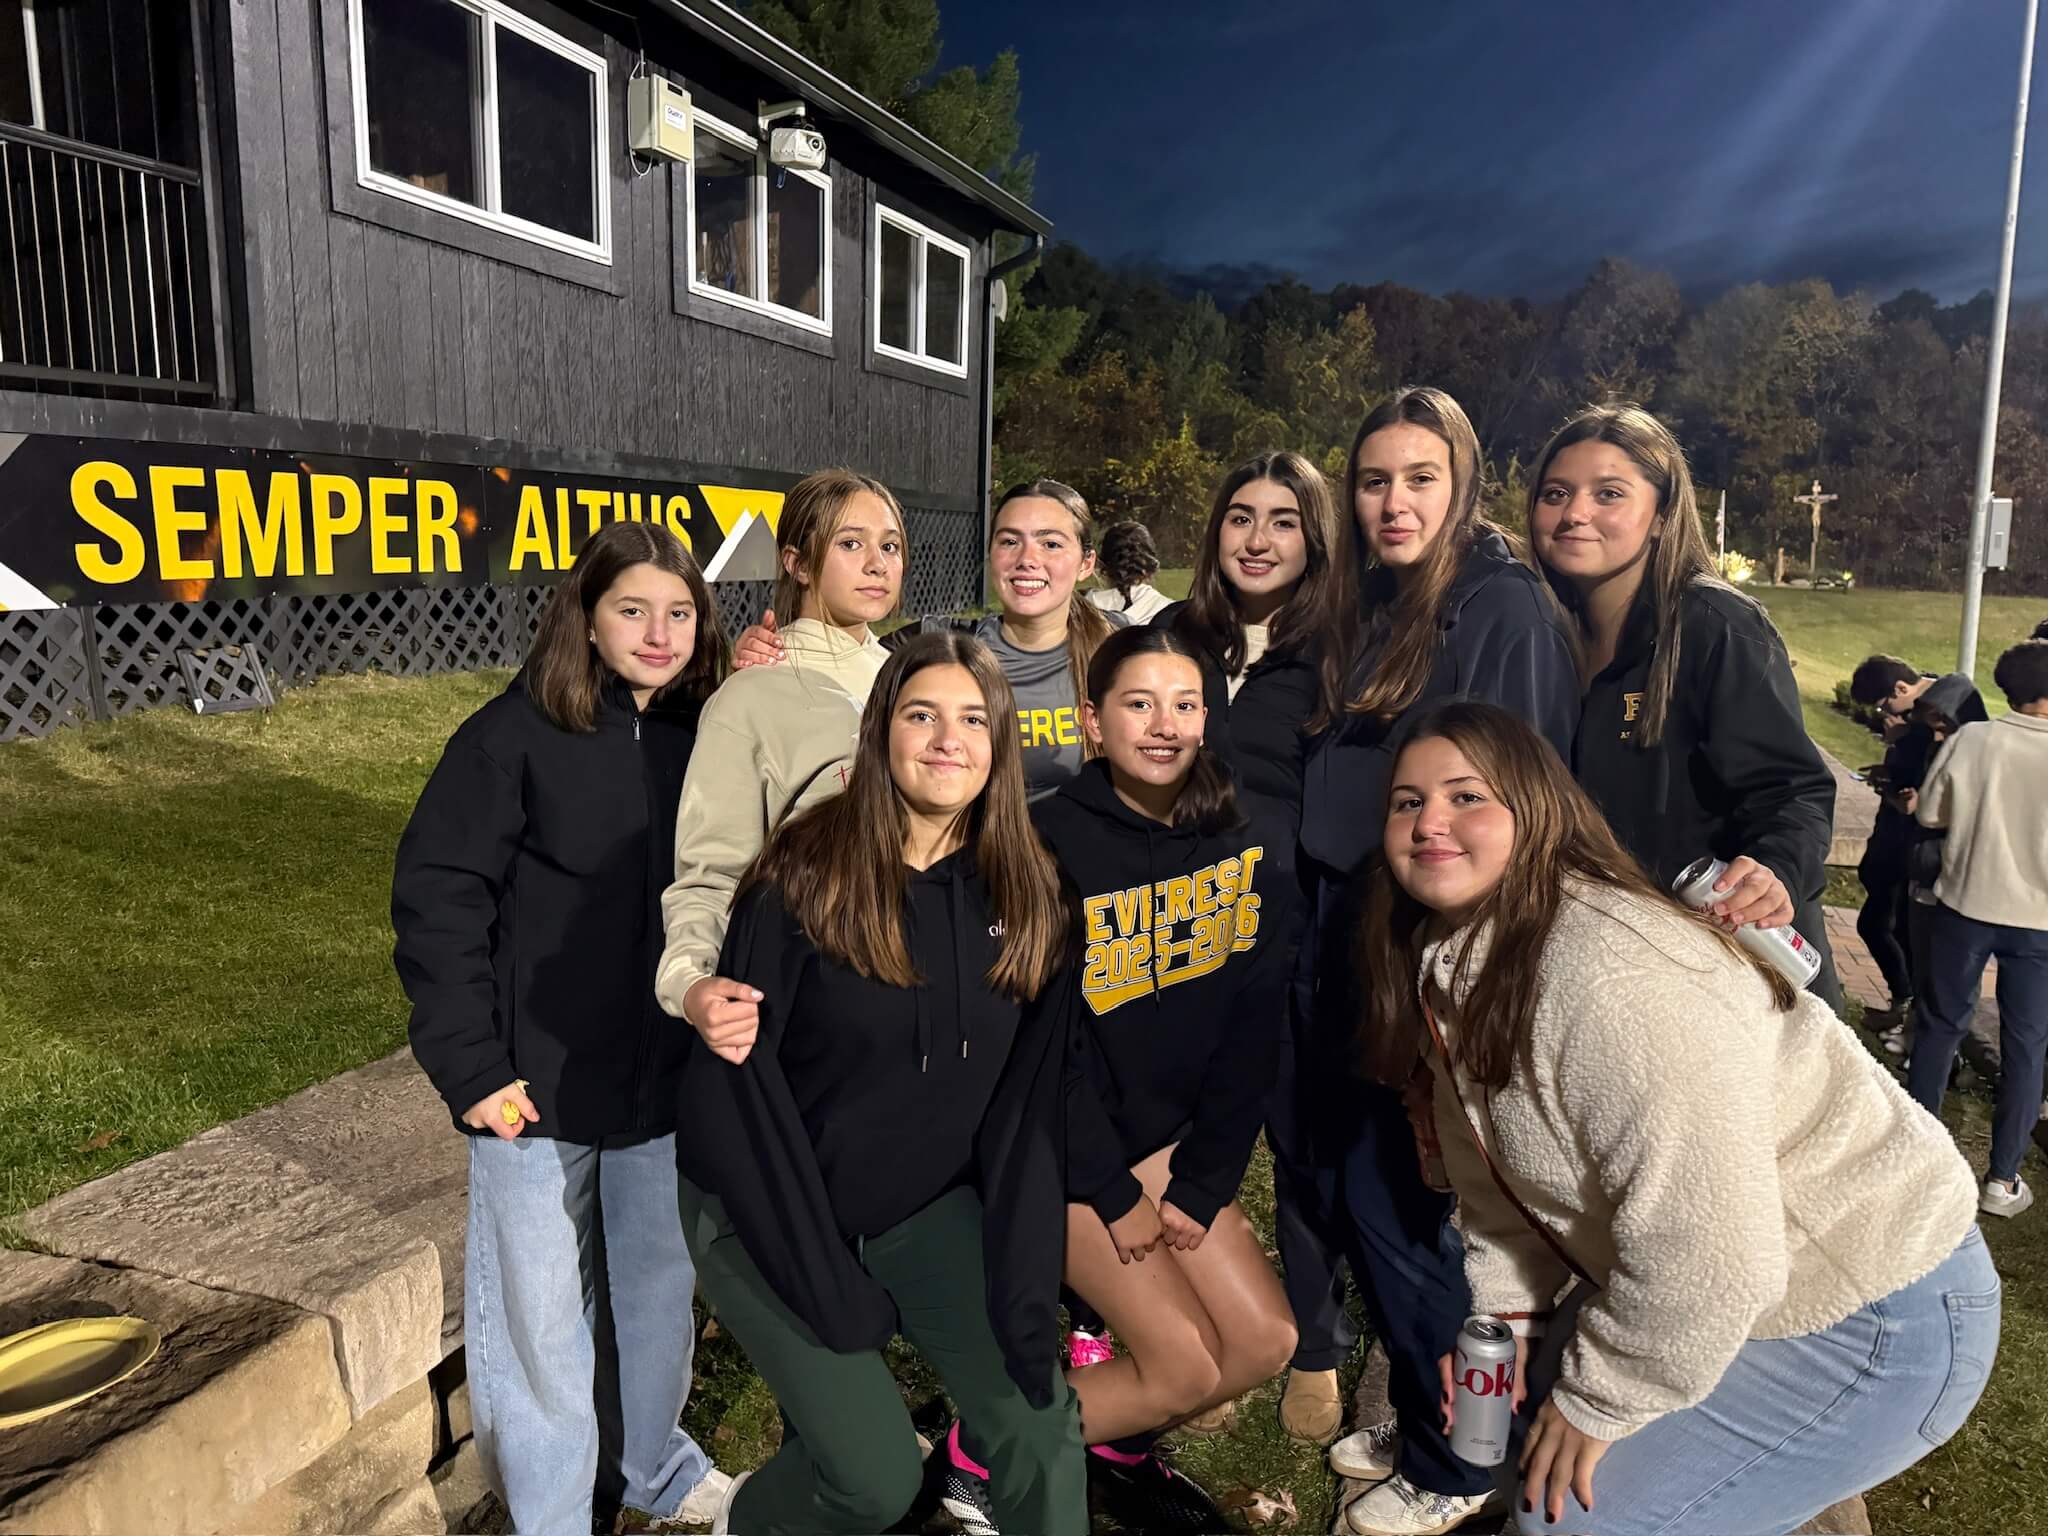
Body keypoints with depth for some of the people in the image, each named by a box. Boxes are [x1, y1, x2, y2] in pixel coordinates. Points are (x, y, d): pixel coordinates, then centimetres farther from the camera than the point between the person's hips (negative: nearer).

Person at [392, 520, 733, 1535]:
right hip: (541, 1082, -4)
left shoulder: (706, 736, 0)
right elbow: (437, 895, -13)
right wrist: (468, 1065, -15)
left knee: (660, 1284, 20)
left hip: (668, 1077, 4)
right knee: (540, 1313, 9)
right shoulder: (517, 734, -13)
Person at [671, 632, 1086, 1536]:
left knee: (1041, 1421, -7)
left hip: (925, 1209, 4)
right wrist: (829, 1289, -17)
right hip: (767, 1212, -3)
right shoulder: (808, 874, -20)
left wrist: (1024, 1298, -11)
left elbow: (1027, 1106, -5)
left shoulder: (1027, 893, -7)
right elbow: (734, 1080, -18)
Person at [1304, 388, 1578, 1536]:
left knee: (1399, 1208, 2)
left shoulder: (1505, 610, -13)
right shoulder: (1382, 611, 14)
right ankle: (1418, 1419, 36)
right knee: (1358, 1191, 15)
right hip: (1361, 953, 8)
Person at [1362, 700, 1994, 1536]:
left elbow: (1706, 1254, -31)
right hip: (1692, 1292, 8)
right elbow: (1500, 1173, 7)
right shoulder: (1450, 962, -2)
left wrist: (1596, 1401, -18)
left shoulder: (1613, 981, -32)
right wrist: (1502, 1311, -4)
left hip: (1874, 1316, -8)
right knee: (1525, 1427, 14)